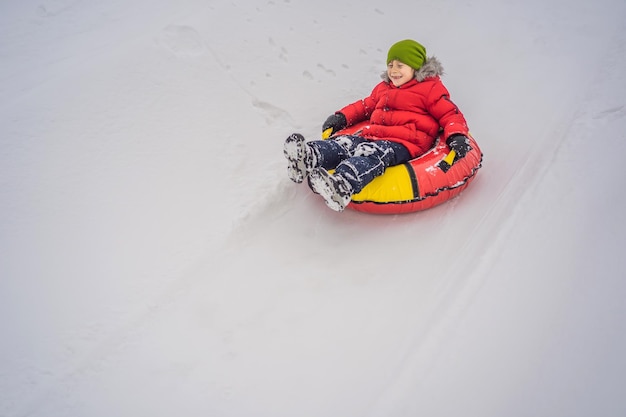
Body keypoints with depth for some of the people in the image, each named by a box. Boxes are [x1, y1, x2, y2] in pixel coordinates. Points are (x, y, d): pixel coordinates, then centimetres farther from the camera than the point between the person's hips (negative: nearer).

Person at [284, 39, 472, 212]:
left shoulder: (431, 89, 10)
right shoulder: (383, 88, 30)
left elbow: (450, 113, 5)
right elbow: (366, 105, 39)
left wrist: (457, 136, -13)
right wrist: (341, 117, 25)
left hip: (404, 142, -7)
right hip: (373, 135, 7)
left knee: (374, 155, -38)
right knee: (345, 144, -24)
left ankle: (342, 184, -67)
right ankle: (309, 157, -52)